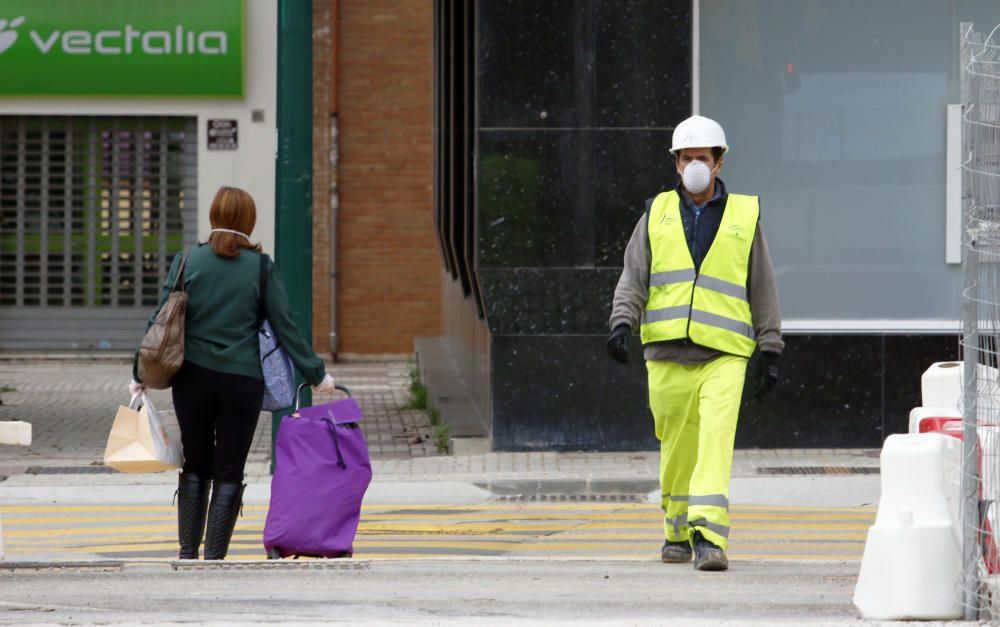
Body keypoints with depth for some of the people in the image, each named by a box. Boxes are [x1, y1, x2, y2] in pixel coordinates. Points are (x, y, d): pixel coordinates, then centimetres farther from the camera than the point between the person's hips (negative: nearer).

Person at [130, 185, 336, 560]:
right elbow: (285, 327, -1)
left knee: (195, 468, 14)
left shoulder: (188, 262, -1)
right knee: (229, 474, 5)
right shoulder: (260, 268, -3)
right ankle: (214, 557, 1)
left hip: (193, 378, 1)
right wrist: (316, 374, 8)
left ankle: (188, 554, 9)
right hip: (243, 379, -1)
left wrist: (141, 373, 8)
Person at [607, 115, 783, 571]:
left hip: (724, 354, -2)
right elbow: (633, 279, 7)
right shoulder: (657, 214, 12)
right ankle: (678, 532, 28)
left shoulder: (744, 217, 9)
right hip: (667, 353, 2)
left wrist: (770, 352, 8)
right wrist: (622, 324, -11)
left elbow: (763, 289, 11)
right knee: (677, 447, 8)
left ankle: (709, 537, -26)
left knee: (716, 441, -17)